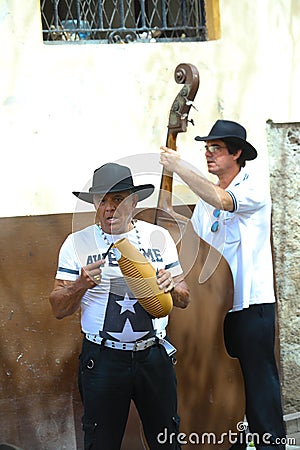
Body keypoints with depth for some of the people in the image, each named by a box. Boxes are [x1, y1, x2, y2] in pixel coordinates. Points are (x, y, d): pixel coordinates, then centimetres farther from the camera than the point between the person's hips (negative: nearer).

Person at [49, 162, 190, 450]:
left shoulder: (158, 236, 4)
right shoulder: (77, 242, -2)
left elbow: (183, 299, 9)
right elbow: (58, 309, -2)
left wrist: (171, 286, -14)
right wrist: (82, 284, -21)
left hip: (154, 356, 2)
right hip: (102, 359, -2)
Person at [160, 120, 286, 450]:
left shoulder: (254, 190, -10)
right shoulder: (206, 196, 13)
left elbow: (222, 200, -31)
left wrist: (178, 167, -26)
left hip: (251, 305, -7)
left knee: (259, 382, -3)